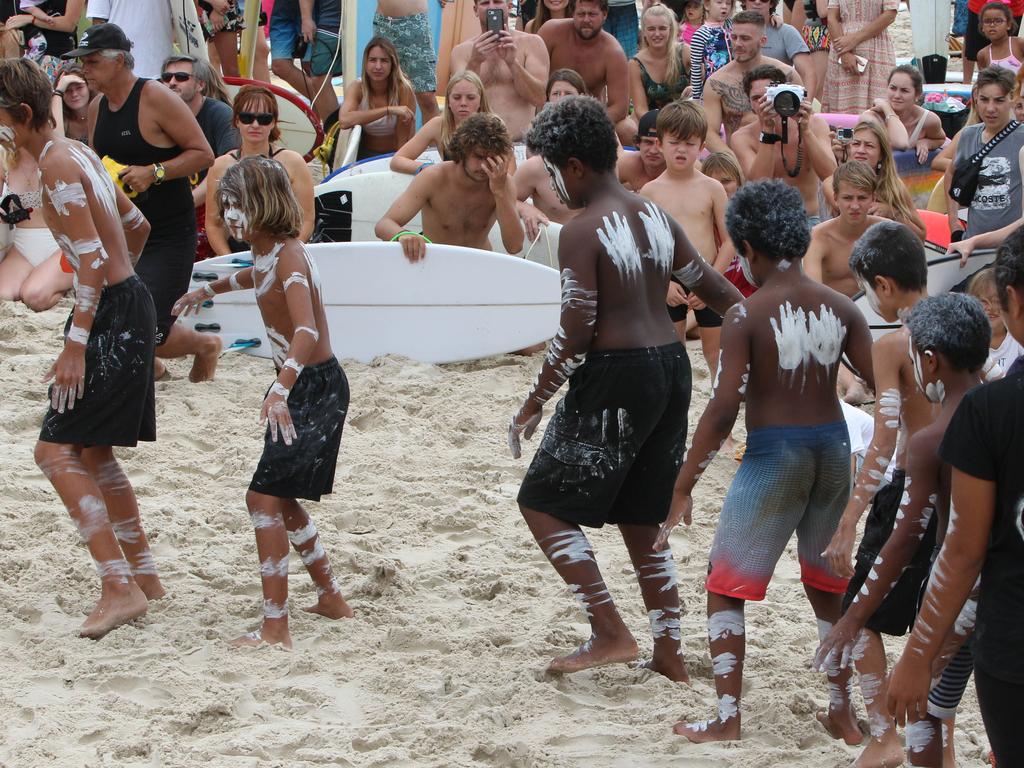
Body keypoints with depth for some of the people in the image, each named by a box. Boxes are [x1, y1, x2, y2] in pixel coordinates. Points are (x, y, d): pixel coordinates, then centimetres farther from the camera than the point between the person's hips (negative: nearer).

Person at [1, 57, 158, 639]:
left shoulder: (56, 165, -16)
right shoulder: (79, 154, 13)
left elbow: (92, 259, -23)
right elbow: (136, 227, 24)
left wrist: (76, 345, -25)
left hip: (111, 313, -10)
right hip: (127, 306, 10)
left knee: (58, 451, -13)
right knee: (94, 454, 19)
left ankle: (120, 587, -16)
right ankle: (143, 574, 28)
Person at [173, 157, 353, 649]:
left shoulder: (288, 255, -22)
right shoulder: (267, 254, 7)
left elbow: (306, 331, -38)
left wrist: (281, 391, -50)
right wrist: (208, 290, 51)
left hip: (317, 387, -10)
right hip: (301, 387, 10)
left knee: (265, 496, -14)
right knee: (281, 499, 18)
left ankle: (275, 627, -14)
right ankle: (331, 598, 31)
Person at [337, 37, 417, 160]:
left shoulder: (403, 89, -15)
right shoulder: (357, 87, -11)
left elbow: (404, 138, -12)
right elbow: (344, 121, -30)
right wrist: (389, 110, -32)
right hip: (366, 154, 3)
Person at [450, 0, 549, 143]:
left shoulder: (531, 43, 9)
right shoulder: (461, 51, 11)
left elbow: (539, 99, -3)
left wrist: (512, 62, -15)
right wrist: (475, 62, -17)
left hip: (522, 141, -2)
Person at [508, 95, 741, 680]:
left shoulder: (583, 232, -14)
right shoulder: (657, 218, 9)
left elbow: (575, 337, -17)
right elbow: (719, 292, 14)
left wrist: (532, 407, -8)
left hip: (617, 377, -8)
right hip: (671, 368, 8)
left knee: (544, 504, 4)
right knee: (640, 523, 19)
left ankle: (611, 634, -4)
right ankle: (670, 655, 20)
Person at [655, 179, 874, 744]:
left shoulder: (746, 316, -12)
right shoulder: (840, 309, 2)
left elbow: (723, 409, -17)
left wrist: (683, 487, -12)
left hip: (773, 455, -5)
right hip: (834, 450, 5)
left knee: (725, 587, 8)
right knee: (829, 586, 21)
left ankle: (727, 718, 4)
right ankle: (843, 713, 26)